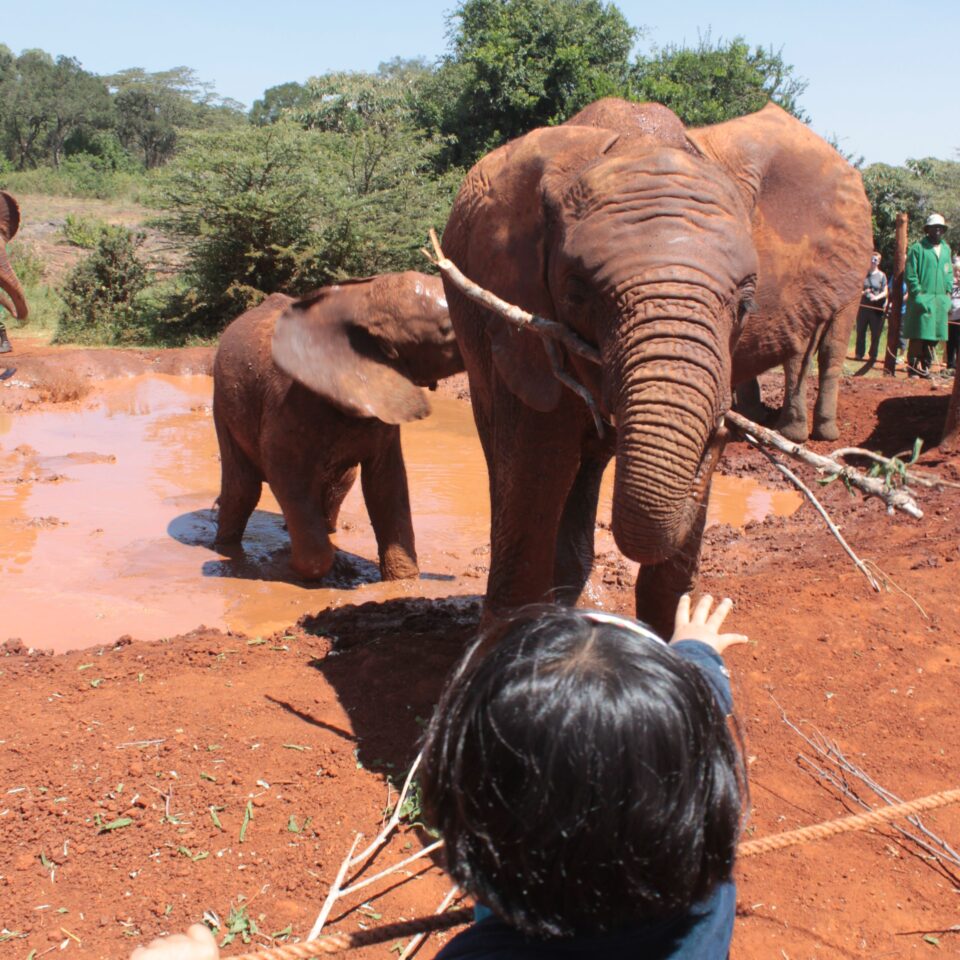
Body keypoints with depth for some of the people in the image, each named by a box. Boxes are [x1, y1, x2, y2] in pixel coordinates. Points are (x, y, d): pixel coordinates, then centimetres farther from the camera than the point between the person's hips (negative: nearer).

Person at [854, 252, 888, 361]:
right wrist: (862, 292, -9)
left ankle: (873, 355, 10)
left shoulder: (882, 275, 5)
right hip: (863, 306, 1)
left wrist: (877, 297, -15)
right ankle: (859, 354, 12)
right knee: (860, 331, 4)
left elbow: (885, 292, 4)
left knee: (875, 333, 1)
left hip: (877, 308, -1)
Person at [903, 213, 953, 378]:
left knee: (934, 336, 7)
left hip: (940, 300, 6)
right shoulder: (917, 248, -3)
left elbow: (949, 272, 21)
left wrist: (948, 292, 9)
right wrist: (918, 293, -12)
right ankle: (913, 367, 1)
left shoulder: (946, 249, 15)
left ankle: (926, 366, 16)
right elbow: (910, 274, -5)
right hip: (922, 298, -6)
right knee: (918, 335, -7)